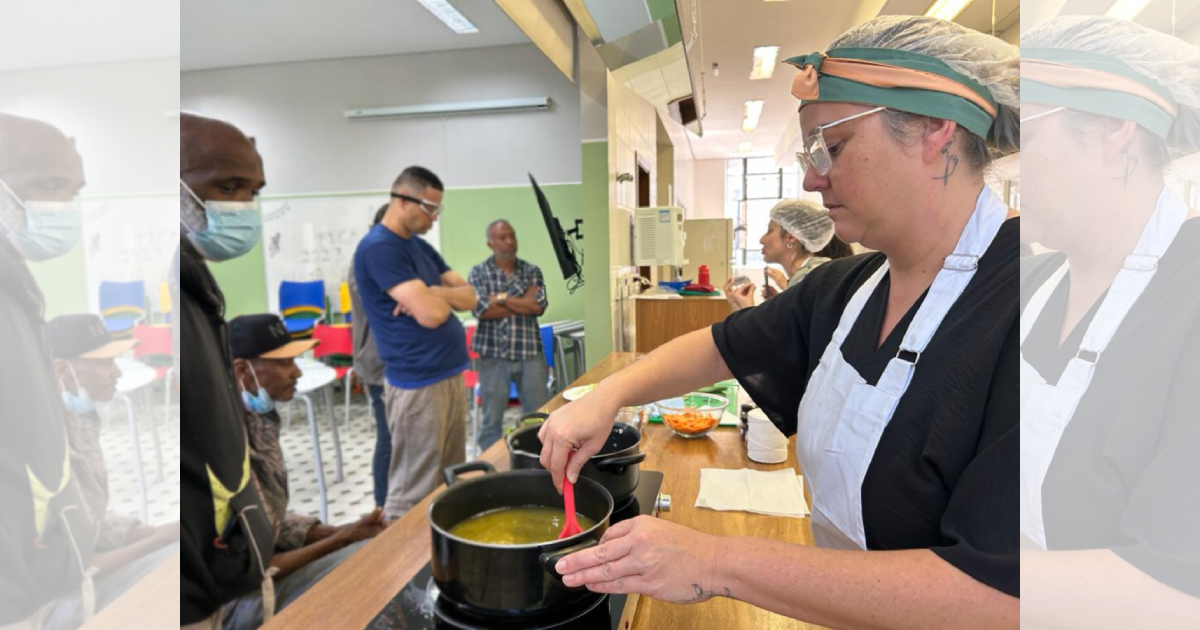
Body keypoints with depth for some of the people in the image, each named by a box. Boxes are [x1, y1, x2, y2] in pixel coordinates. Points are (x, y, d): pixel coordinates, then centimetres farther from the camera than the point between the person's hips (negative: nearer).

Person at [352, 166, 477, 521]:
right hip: (417, 384, -9)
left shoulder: (420, 246, 14)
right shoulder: (379, 247, -14)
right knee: (413, 494, 1)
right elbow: (431, 314, -23)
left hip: (451, 375, 9)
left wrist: (433, 293, -10)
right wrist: (444, 298, 0)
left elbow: (470, 297, 10)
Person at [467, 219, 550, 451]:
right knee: (492, 421, 8)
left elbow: (539, 305, -8)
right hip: (493, 355, -2)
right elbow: (481, 310, -13)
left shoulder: (532, 271, 8)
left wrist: (502, 298, -9)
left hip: (530, 354, 2)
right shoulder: (479, 272, 2)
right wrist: (523, 302, -8)